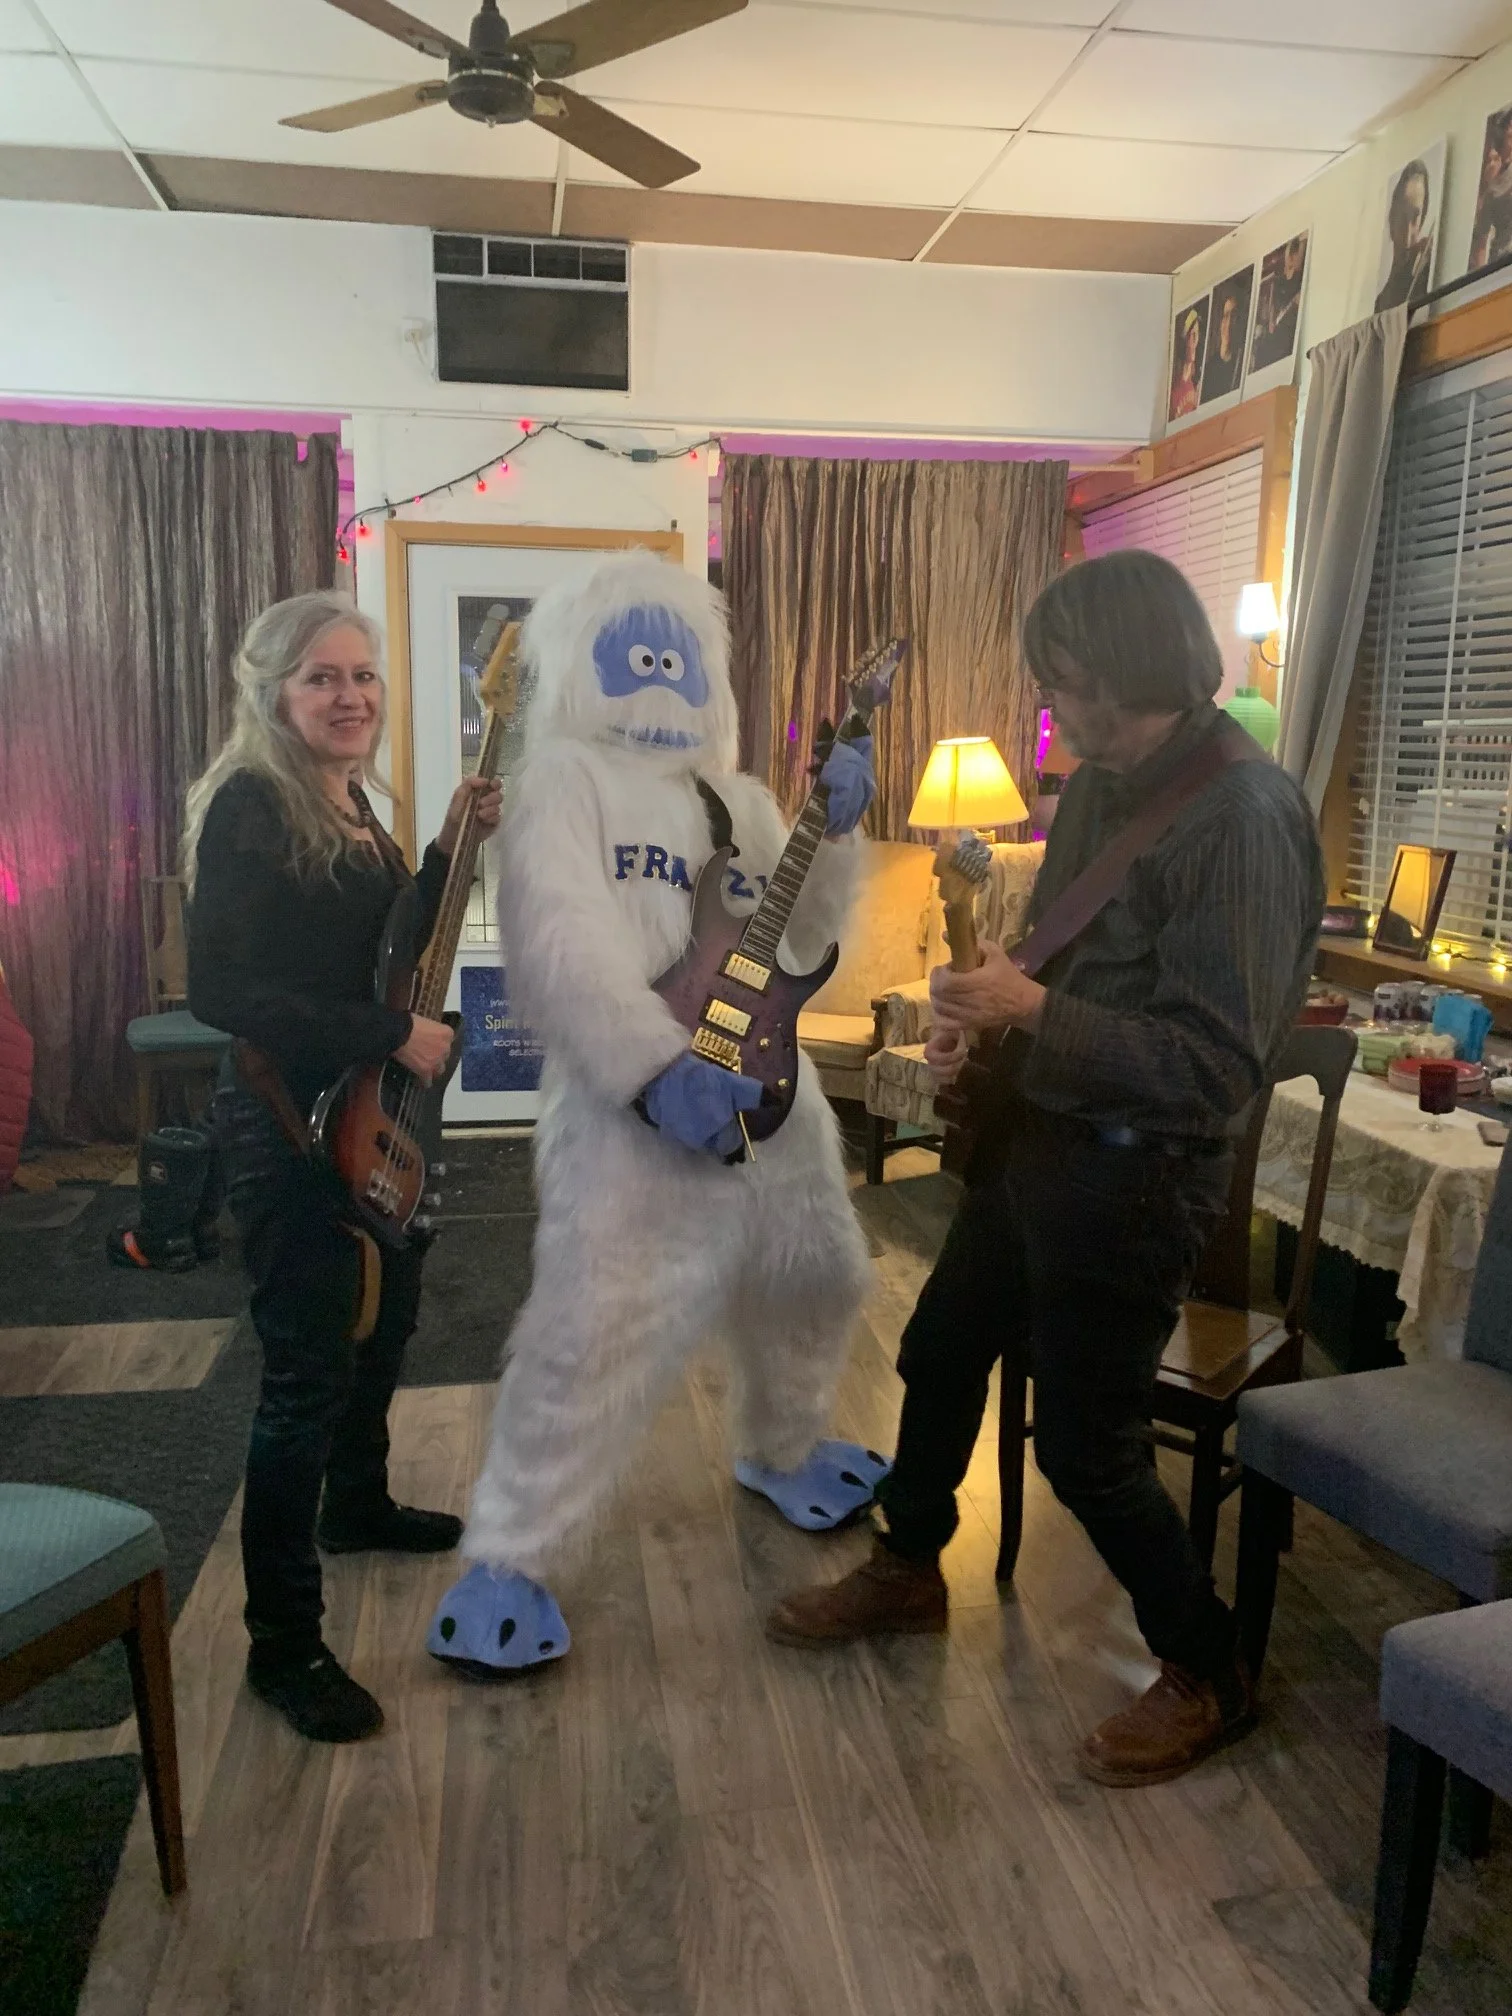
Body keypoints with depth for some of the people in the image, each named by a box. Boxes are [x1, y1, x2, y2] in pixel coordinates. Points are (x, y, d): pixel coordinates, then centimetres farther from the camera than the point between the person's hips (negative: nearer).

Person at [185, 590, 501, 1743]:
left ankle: (358, 1507, 47)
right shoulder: (248, 806, -17)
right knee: (307, 1373, -3)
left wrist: (457, 843, 3)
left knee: (386, 1322, 23)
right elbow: (222, 990, -26)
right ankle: (284, 1644, 12)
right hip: (291, 1130, -9)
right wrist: (393, 1035, -24)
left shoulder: (350, 802, 10)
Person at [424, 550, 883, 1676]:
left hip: (775, 1092, 8)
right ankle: (509, 1560, 9)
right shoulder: (566, 776, -4)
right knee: (600, 1338, -12)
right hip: (634, 1112, -8)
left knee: (813, 1286, 22)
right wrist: (658, 1064, -28)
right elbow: (556, 937, -19)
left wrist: (837, 831, 0)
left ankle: (782, 1453, 49)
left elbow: (806, 944, 14)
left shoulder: (743, 801, 17)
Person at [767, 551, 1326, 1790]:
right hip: (1038, 1133, 9)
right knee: (941, 1351, 22)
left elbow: (1216, 1067, -27)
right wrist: (985, 1022, -1)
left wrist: (1032, 1013, -30)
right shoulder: (1104, 781, 4)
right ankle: (909, 1569, 47)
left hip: (1136, 1177, -9)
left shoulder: (1242, 816, -24)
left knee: (1088, 1452, 3)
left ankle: (1209, 1676, 29)